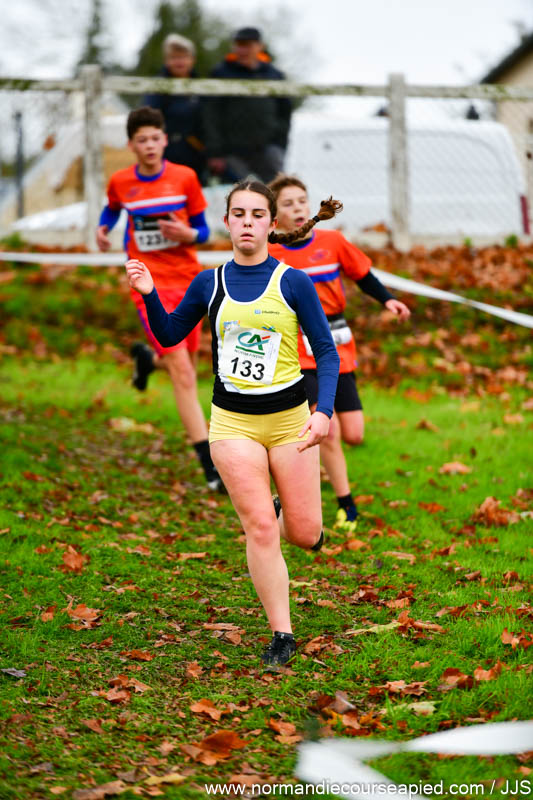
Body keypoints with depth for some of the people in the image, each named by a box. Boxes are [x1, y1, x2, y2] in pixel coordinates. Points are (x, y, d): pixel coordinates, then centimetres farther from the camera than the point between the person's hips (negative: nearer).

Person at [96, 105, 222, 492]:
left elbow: (203, 230, 4)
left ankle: (147, 358, 51)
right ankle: (211, 466, -12)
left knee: (184, 365, 14)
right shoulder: (120, 183, -1)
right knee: (183, 373, -12)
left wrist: (188, 234, -18)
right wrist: (103, 229, 1)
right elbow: (111, 209, 22)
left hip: (188, 281, 3)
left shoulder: (185, 178, -2)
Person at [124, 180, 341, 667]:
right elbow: (169, 335, 14)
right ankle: (282, 635, 5)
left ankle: (289, 516, 40)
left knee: (304, 535, 3)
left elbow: (326, 352, -5)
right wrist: (149, 295, -5)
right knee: (259, 529, -7)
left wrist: (324, 412, -18)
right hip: (233, 421, 1)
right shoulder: (210, 283, 2)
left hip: (288, 418, -1)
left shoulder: (293, 282, -6)